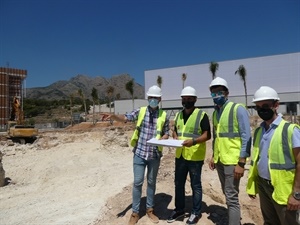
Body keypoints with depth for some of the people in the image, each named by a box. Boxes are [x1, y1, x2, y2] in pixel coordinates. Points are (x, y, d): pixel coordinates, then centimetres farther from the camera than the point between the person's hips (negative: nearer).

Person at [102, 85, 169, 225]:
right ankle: (135, 213, 20)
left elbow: (166, 134, 7)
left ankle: (150, 209, 32)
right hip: (139, 153, -1)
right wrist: (113, 116, -31)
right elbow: (125, 118, -12)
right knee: (137, 182, 4)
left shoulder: (163, 115, 1)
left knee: (152, 182, 14)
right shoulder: (140, 111, 0)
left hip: (155, 155, 1)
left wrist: (161, 139, -15)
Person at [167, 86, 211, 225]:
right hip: (180, 155, 6)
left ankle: (196, 212, 26)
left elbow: (207, 135, -13)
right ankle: (179, 209, 32)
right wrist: (175, 138, -3)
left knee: (195, 185, 8)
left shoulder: (201, 115, -9)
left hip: (195, 156, -6)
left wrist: (194, 141, -29)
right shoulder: (178, 115, 10)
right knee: (178, 183, 15)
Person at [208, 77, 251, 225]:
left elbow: (246, 137, -14)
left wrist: (241, 163, -17)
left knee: (231, 197, -2)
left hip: (232, 161, -7)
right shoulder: (215, 112, 10)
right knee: (227, 194, 19)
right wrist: (214, 156, 14)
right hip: (219, 161, 7)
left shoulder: (238, 109, -11)